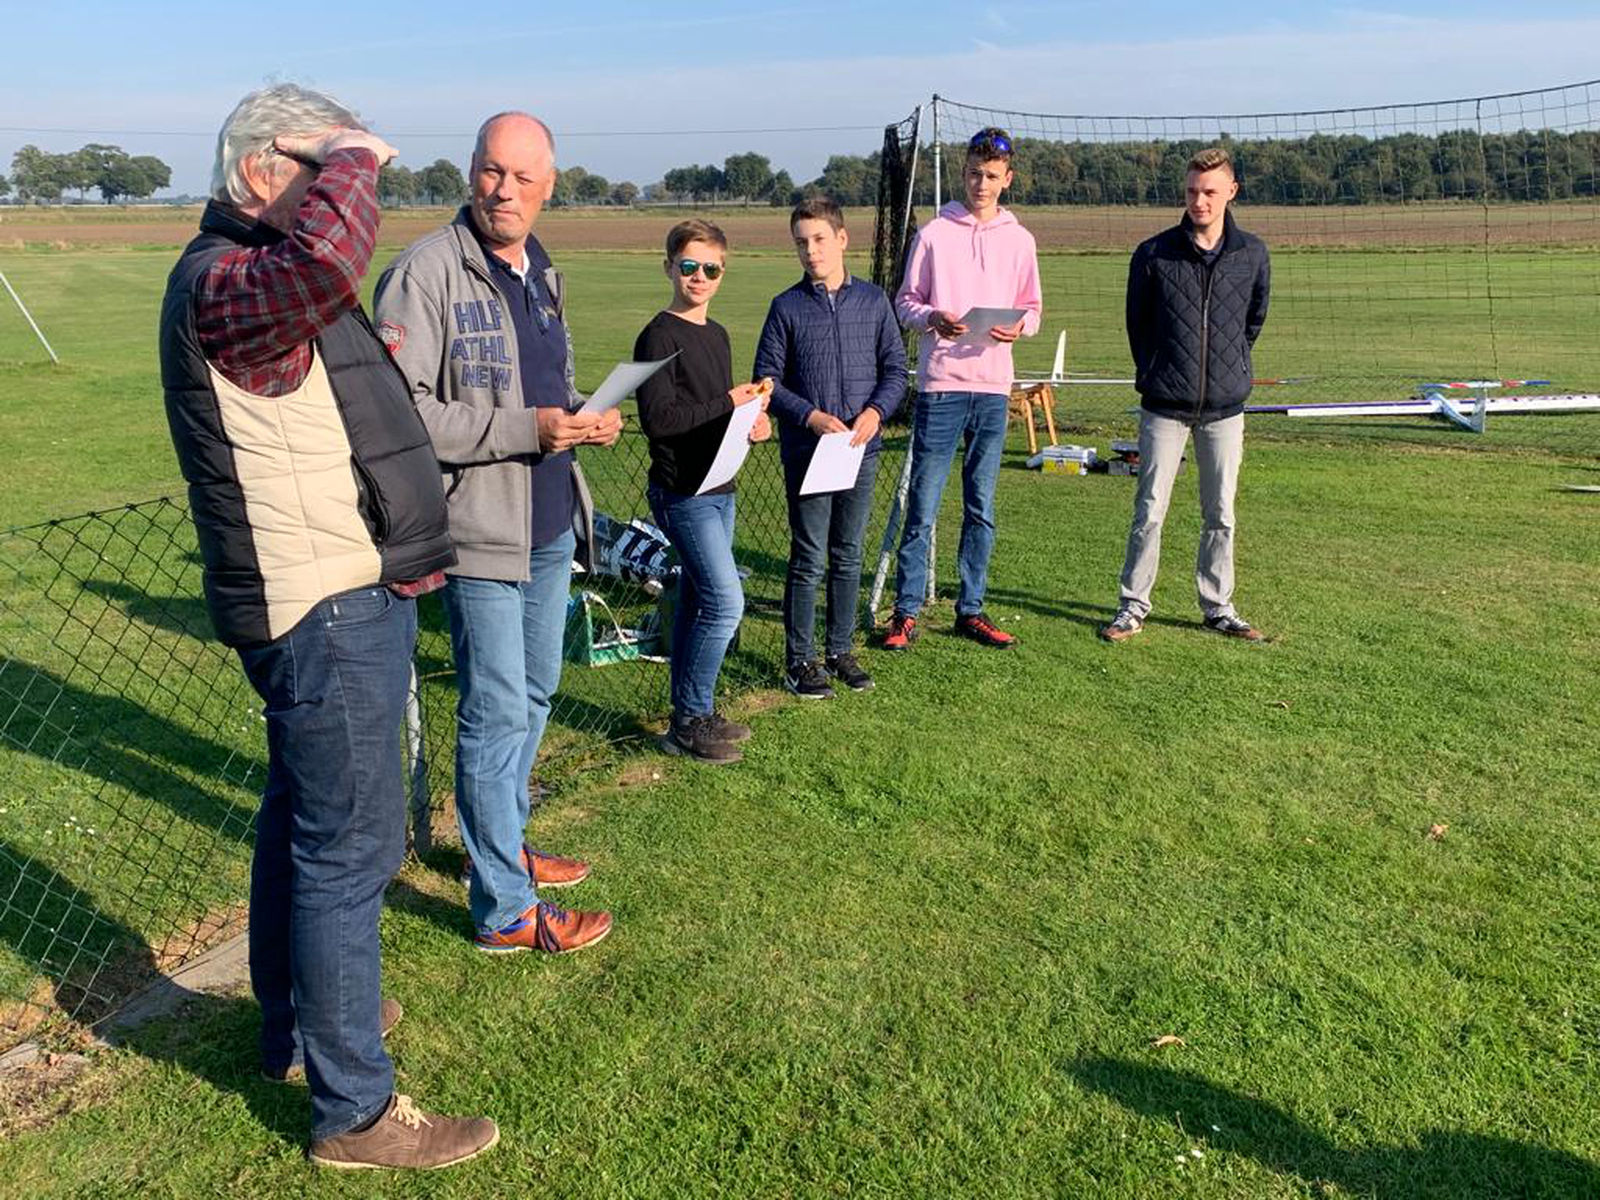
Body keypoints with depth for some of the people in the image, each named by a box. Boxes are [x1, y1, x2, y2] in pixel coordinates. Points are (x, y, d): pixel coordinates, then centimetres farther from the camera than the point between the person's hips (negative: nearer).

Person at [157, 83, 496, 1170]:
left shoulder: (271, 272, 18)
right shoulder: (222, 281, -17)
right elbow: (325, 256, -41)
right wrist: (356, 162, -23)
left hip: (345, 599, 11)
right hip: (324, 611, -11)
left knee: (303, 823, 21)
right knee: (349, 847, -4)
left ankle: (295, 1028, 39)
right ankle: (355, 1110, 8)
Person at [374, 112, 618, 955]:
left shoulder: (541, 271, 13)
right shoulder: (426, 271, -15)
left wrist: (586, 416, 3)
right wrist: (527, 429, -24)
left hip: (550, 523, 9)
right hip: (481, 529, -9)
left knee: (534, 694, 19)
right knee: (497, 712, -2)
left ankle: (502, 846, 38)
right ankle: (505, 912, 11)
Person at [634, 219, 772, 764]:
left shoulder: (716, 335, 15)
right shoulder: (659, 336, -11)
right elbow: (657, 418, -20)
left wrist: (751, 417, 2)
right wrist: (728, 403, -16)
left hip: (719, 486, 9)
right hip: (682, 491, -9)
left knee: (697, 600, 13)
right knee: (725, 601, -12)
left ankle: (692, 714, 22)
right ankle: (689, 722, -1)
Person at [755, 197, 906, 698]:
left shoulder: (873, 301, 5)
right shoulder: (787, 307, -1)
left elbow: (895, 368, 8)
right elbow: (767, 379, -1)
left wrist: (875, 411, -10)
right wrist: (811, 416, -14)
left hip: (861, 450, 3)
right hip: (806, 453, -3)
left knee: (849, 557, 11)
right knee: (808, 559, 1)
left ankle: (840, 651, 24)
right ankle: (799, 660, 11)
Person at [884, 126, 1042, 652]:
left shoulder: (1019, 240, 12)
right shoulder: (934, 233, 4)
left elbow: (1033, 307, 16)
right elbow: (905, 301, 6)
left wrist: (1019, 327, -7)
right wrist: (932, 319, -15)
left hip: (994, 387, 3)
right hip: (940, 386, -3)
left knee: (982, 509, 8)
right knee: (922, 509, -3)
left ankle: (971, 609, 18)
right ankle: (906, 611, 5)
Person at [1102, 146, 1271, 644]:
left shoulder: (1252, 255, 2)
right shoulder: (1153, 254, -4)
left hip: (1225, 407, 2)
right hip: (1164, 407, -2)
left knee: (1221, 514, 8)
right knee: (1149, 510, 1)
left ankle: (1218, 607, 20)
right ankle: (1133, 606, 12)